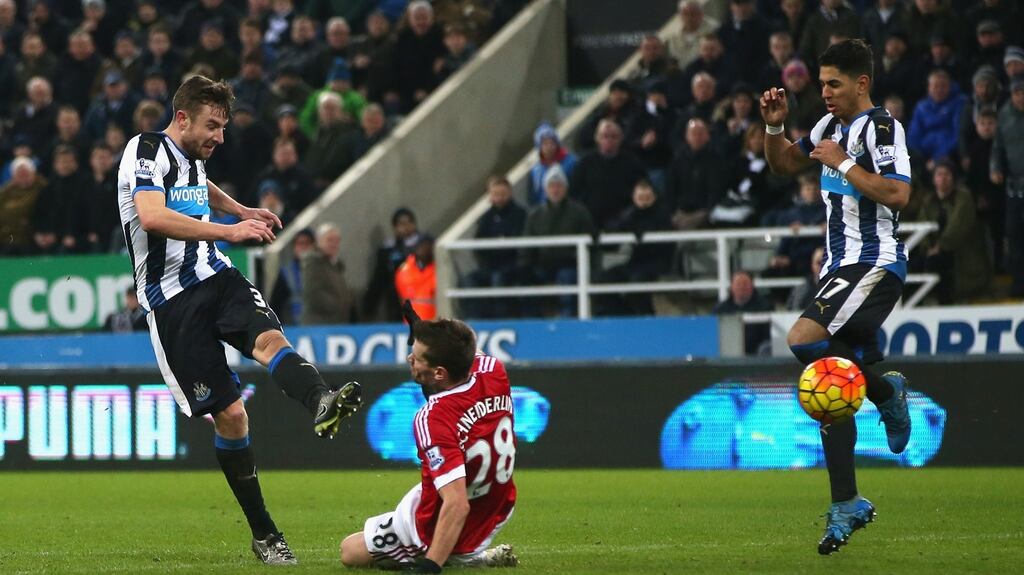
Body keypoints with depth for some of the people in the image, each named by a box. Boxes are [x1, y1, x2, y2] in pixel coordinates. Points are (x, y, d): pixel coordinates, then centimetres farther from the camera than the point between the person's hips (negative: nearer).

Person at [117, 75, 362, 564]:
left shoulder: (191, 156, 17)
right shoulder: (146, 151, -10)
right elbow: (153, 216, -30)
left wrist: (242, 211, 39)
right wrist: (227, 231, -30)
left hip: (216, 276, 6)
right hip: (172, 299, -6)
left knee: (269, 337, -28)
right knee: (229, 413, -8)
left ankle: (322, 404, -60)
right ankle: (263, 534, 3)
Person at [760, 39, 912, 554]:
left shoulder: (882, 127, -11)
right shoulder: (831, 126, 15)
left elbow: (897, 193, -24)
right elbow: (784, 163, 28)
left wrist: (842, 164, -17)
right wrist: (774, 127, 10)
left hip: (875, 265, -9)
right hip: (840, 266, 9)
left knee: (802, 340, -27)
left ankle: (884, 389, -3)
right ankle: (847, 507, 9)